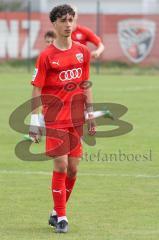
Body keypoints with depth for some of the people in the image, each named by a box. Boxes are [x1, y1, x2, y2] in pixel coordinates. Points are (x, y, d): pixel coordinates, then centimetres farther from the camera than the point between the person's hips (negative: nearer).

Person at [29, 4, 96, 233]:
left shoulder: (83, 51, 7)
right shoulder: (46, 56, -6)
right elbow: (37, 89, -5)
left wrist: (91, 113, 11)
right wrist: (34, 121, -9)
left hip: (76, 118, 5)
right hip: (55, 118, -4)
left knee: (73, 168, 5)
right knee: (61, 165, -10)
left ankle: (57, 212, 21)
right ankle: (61, 217, -2)